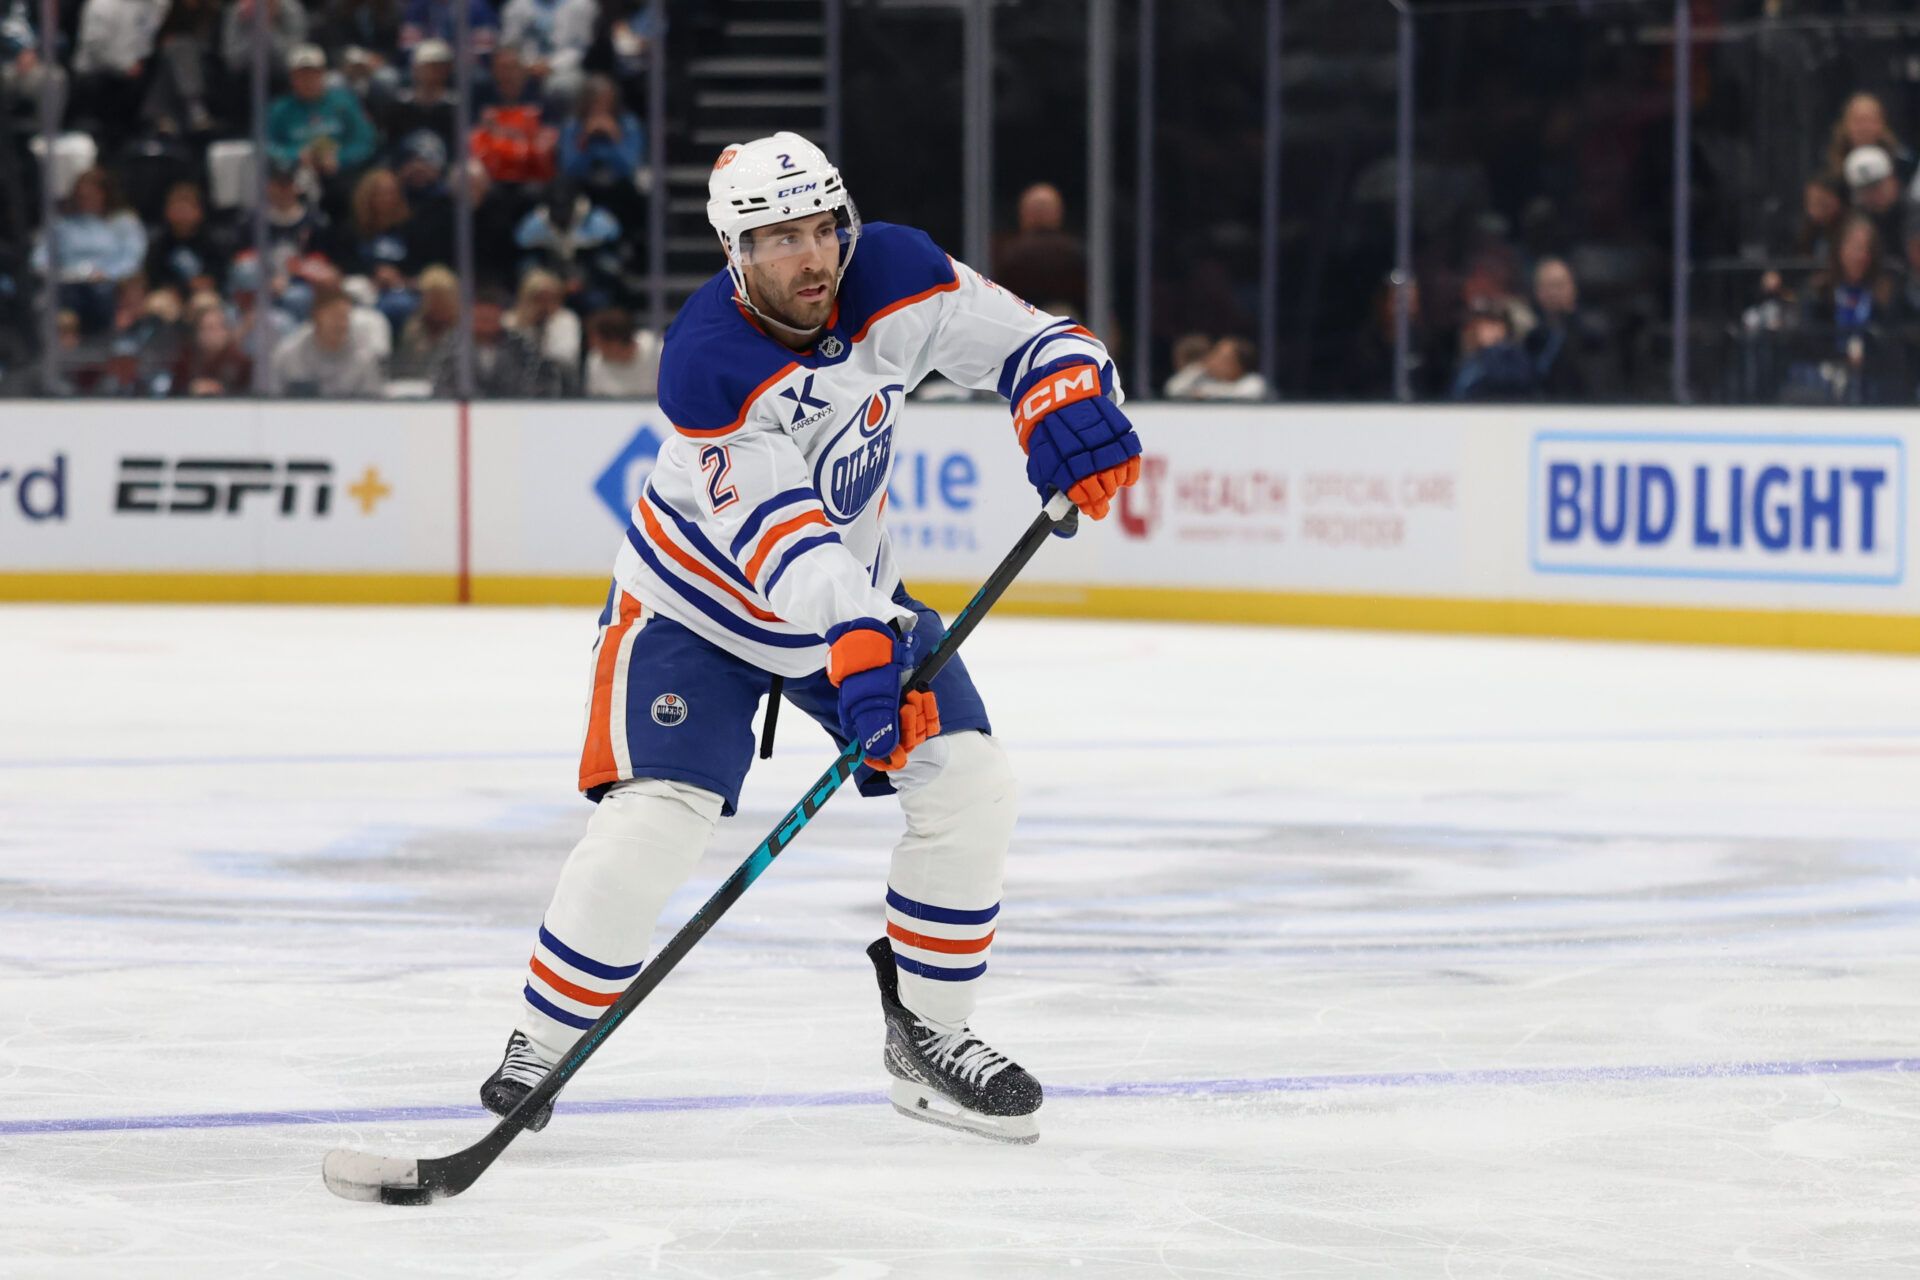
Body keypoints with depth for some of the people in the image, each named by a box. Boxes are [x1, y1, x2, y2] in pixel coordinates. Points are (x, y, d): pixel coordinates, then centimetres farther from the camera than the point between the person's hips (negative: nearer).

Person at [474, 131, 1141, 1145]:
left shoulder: (891, 278, -18)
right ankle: (541, 1045, -2)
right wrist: (858, 643, -51)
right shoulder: (706, 362, -31)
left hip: (852, 585, 5)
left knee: (969, 785, -6)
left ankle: (926, 1033, 10)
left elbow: (1028, 342, -11)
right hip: (702, 599, -5)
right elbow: (777, 537, -38)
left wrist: (1068, 407, -35)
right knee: (656, 816, -20)